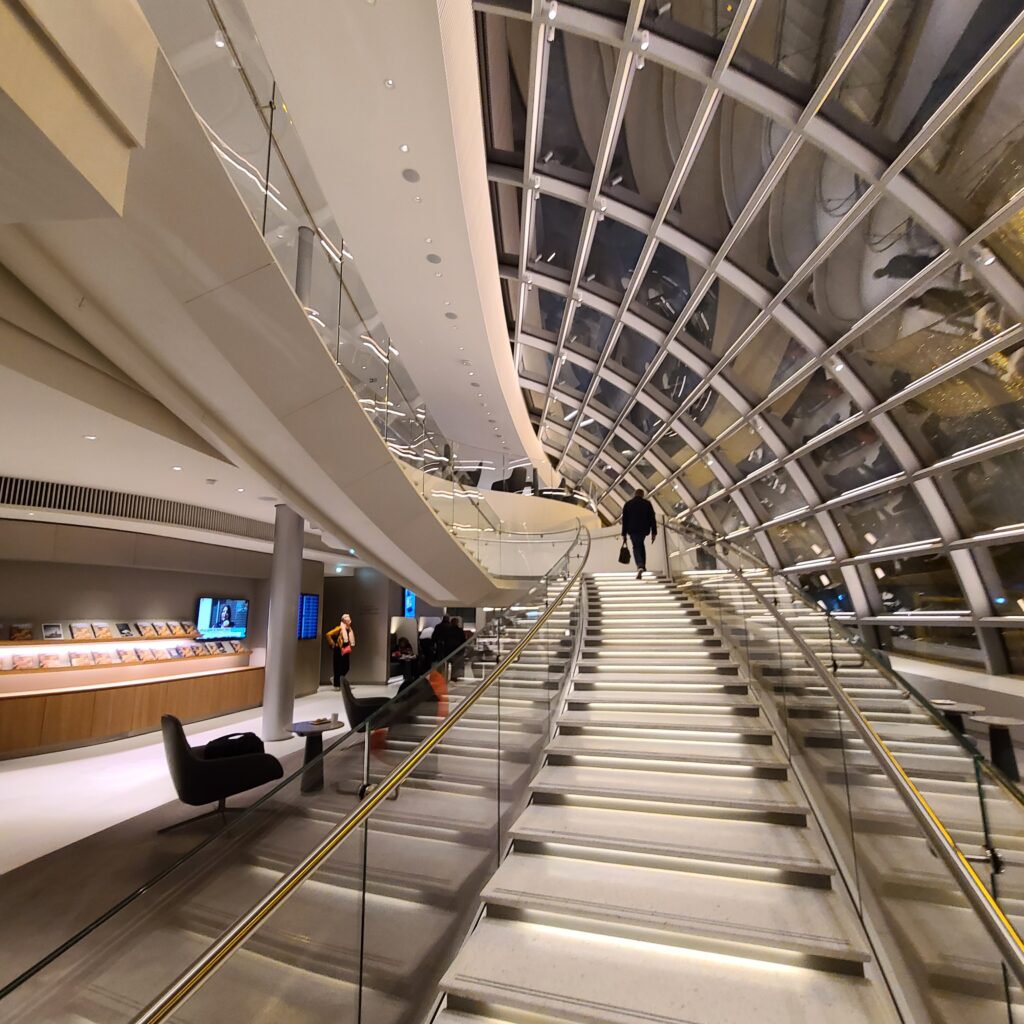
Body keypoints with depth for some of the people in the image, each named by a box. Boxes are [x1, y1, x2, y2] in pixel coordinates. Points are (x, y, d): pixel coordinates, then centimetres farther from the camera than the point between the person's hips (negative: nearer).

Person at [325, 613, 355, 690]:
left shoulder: (350, 630, 8)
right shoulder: (340, 629, -12)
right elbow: (328, 634, -18)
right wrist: (332, 644, -11)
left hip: (346, 651, 6)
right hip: (338, 650, -6)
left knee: (346, 667, 4)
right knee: (338, 667, -2)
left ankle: (334, 679, 28)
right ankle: (336, 685, 9)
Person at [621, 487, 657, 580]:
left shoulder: (628, 504, 2)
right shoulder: (647, 503, 1)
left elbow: (624, 520, 1)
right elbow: (652, 519, -2)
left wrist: (624, 533, 5)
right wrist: (654, 532, 1)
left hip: (632, 530, -1)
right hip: (644, 529, 1)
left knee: (636, 547, 4)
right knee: (641, 544, 25)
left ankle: (640, 567, -21)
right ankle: (643, 566, 25)